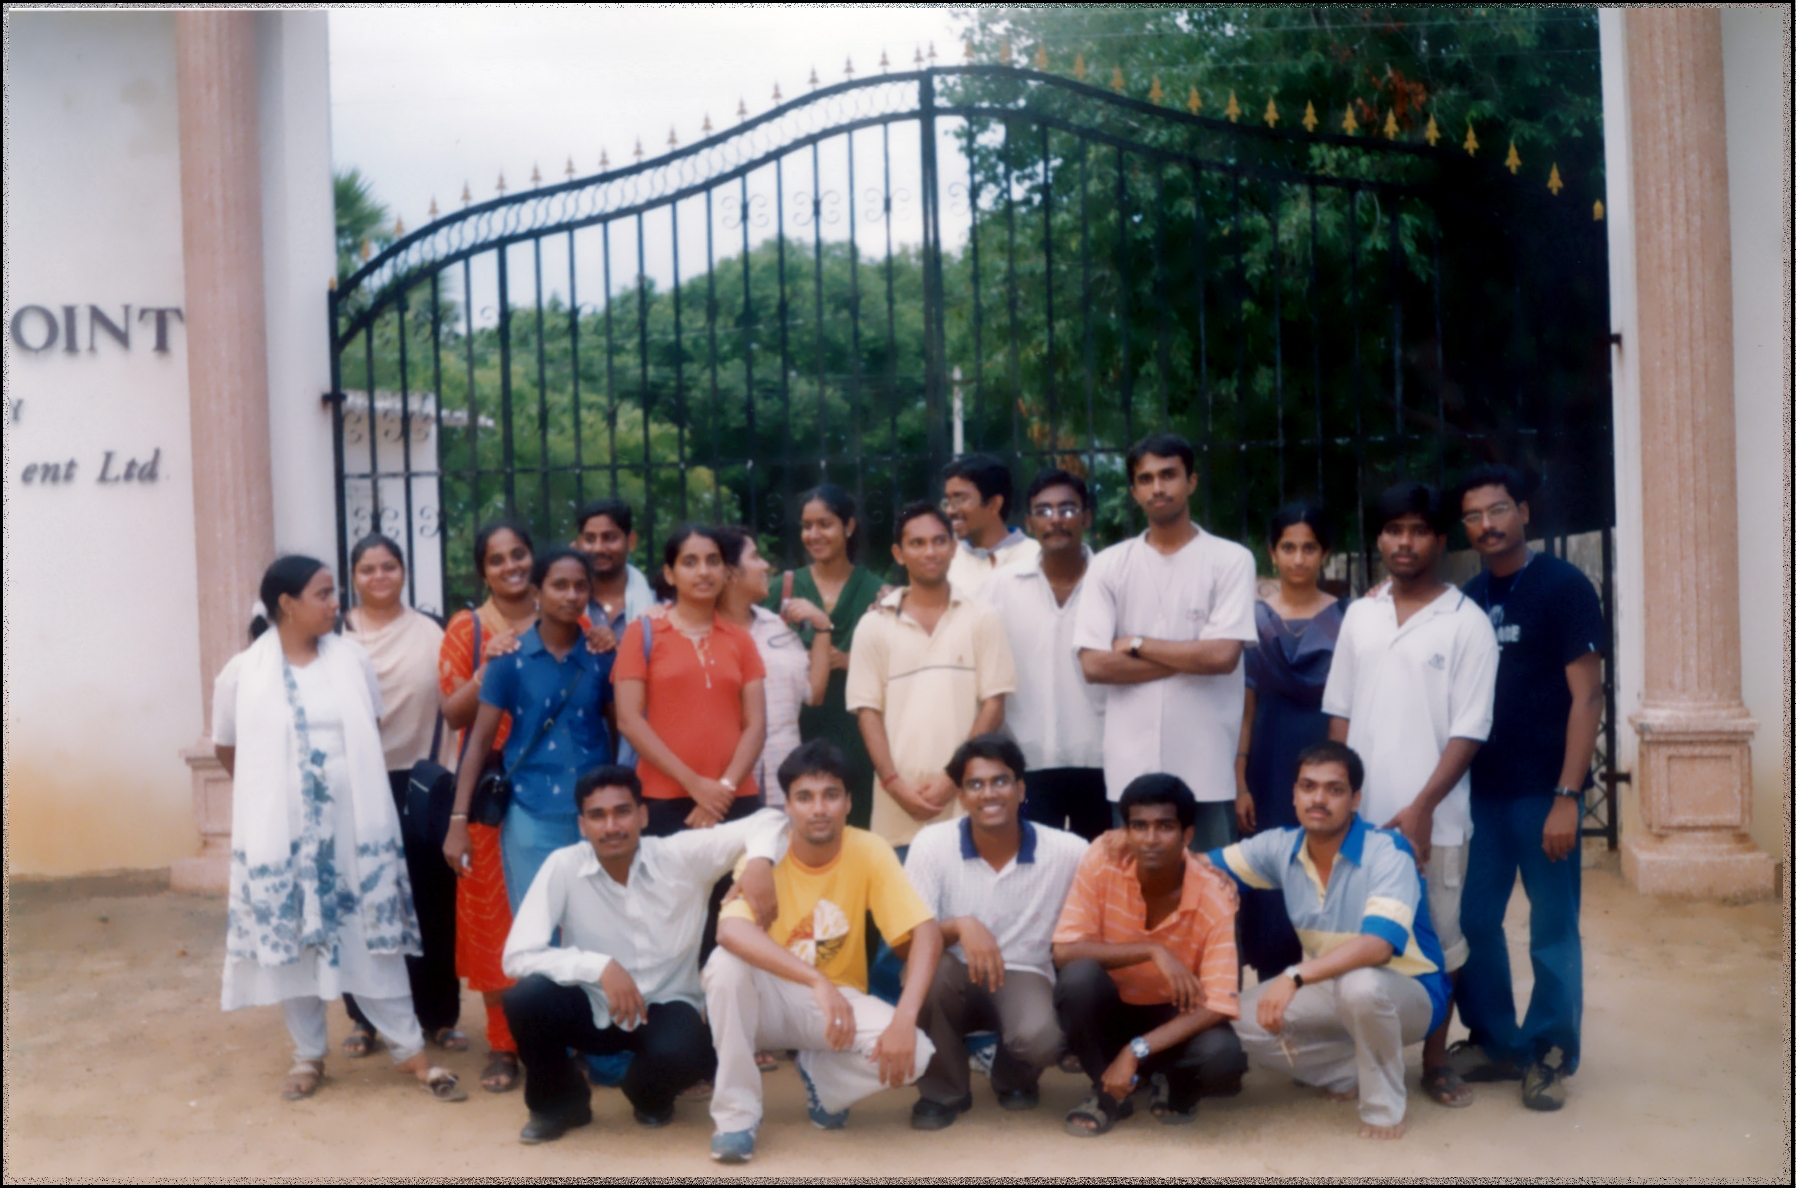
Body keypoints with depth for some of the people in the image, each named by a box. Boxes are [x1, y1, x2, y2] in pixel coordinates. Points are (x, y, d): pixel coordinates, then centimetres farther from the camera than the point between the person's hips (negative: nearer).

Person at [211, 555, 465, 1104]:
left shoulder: (352, 658, 1)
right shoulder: (242, 674, -5)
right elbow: (228, 751, 7)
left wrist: (350, 784, 9)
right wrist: (275, 793, 9)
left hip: (354, 826, 1)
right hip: (281, 832, -1)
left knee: (374, 937, 5)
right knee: (292, 943, 8)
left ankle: (409, 1050, 13)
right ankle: (308, 1054, 25)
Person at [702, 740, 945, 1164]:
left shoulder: (870, 852, -14)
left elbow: (927, 933, -19)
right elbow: (730, 931, -38)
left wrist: (905, 1018, -35)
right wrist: (817, 981, -47)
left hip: (840, 998, 2)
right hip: (772, 998, -1)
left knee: (913, 1051, -25)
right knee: (725, 963, -33)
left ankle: (821, 1080, 8)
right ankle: (736, 1112, -15)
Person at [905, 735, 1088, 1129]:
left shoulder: (1065, 851, -13)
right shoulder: (932, 844, -15)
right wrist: (961, 925, -35)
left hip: (1024, 975, 0)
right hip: (955, 979, 0)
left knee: (1039, 1037, -33)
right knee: (928, 967, -35)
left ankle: (1015, 1078, 11)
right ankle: (944, 1091, -5)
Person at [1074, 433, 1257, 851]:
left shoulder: (1230, 560, 1)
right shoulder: (1109, 565, 6)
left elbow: (1224, 655, -11)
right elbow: (1094, 664, -3)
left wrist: (1138, 644, -4)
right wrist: (1191, 658, -6)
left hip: (1207, 769, -2)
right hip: (1132, 766, 2)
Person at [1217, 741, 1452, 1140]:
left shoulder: (1387, 851, -25)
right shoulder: (1280, 846, -8)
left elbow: (1377, 945, -39)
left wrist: (1294, 976, -48)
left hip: (1407, 992, -6)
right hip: (1332, 989, 6)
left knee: (1360, 984, -40)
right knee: (1235, 1022, -11)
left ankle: (1383, 1106, -13)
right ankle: (1353, 1073, 8)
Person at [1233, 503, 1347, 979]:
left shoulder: (1346, 618, 4)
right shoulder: (1255, 618, 5)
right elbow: (1245, 707, 4)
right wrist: (1240, 783, -2)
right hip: (1270, 770, 1)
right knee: (1270, 887, 2)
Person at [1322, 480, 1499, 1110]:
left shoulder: (1466, 622, -4)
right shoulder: (1359, 614, 8)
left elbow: (1468, 730, -8)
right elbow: (1340, 713, 10)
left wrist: (1421, 808, -14)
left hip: (1432, 818, -3)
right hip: (1361, 814, 3)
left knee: (1437, 939, 7)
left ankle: (1435, 1060, 22)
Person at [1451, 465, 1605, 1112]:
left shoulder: (1564, 586, -6)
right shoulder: (1467, 598, 10)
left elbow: (1586, 696, -10)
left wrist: (1566, 796, -16)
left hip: (1542, 789, -5)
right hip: (1479, 788, 5)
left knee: (1552, 928, 5)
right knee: (1472, 922, 8)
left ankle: (1551, 1055, 19)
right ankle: (1496, 1041, 23)